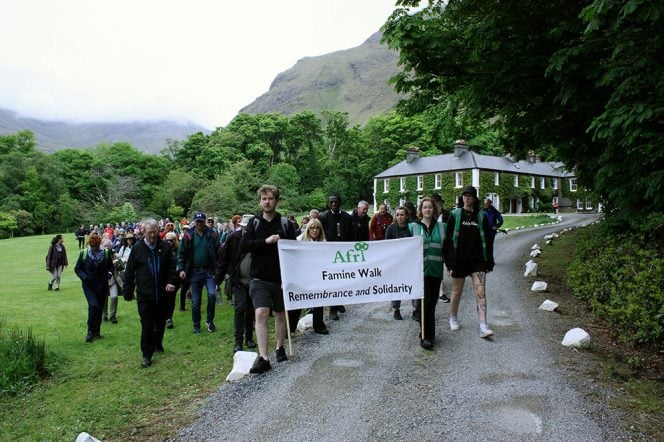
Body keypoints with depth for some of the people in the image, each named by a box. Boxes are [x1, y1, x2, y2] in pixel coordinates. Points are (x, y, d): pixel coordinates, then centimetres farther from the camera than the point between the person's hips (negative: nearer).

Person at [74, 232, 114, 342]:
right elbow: (77, 268, 4)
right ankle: (91, 332, -9)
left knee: (100, 308, 8)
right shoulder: (83, 253, -2)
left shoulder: (106, 253, 0)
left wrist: (108, 273, -7)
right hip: (89, 285, -2)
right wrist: (84, 276, -13)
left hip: (102, 285, 2)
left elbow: (111, 266, 13)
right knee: (93, 305, -19)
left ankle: (97, 331, 23)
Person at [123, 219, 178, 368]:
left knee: (161, 322, 16)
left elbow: (172, 266, 4)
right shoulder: (137, 248, -3)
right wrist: (128, 291, 1)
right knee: (147, 325, -1)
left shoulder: (164, 246, 0)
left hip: (162, 293, 2)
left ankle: (158, 344, 39)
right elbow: (129, 271, 1)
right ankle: (147, 355, 9)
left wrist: (171, 281, -11)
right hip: (144, 294, -2)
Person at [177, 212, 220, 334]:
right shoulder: (188, 235, 2)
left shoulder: (212, 234, 0)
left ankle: (209, 320, 4)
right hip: (194, 272, 1)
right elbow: (181, 253, 5)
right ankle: (196, 326, 24)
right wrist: (181, 269, -4)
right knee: (195, 301, 7)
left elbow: (218, 252, 1)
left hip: (209, 270, -1)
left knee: (212, 294, -18)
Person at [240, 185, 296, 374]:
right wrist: (266, 241, -18)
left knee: (280, 314, 15)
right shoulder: (254, 223, 3)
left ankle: (280, 347, 35)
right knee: (261, 314, -12)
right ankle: (263, 358, -10)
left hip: (280, 278, 1)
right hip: (260, 279, -1)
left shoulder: (286, 223, 1)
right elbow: (243, 245, -8)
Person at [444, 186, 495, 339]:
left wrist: (489, 261, 4)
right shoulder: (455, 215, -1)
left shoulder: (481, 216, 5)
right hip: (459, 260, -1)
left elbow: (487, 240, 8)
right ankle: (453, 318, 32)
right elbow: (448, 239, -4)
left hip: (478, 260, 1)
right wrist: (450, 262, -9)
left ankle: (483, 327, -8)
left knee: (481, 291, -7)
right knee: (457, 291, 11)